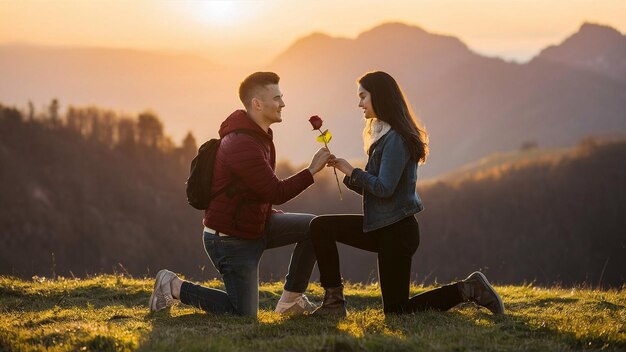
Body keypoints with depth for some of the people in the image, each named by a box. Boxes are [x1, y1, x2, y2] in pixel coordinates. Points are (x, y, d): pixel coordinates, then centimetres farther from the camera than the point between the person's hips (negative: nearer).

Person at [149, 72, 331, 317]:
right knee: (245, 314, -6)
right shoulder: (242, 145, -26)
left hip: (255, 226, 10)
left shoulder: (258, 135, 8)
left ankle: (291, 301, 9)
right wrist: (312, 170, -20)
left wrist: (269, 211, 10)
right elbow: (276, 193, -27)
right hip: (230, 239, -10)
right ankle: (174, 287, 6)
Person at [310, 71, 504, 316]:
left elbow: (384, 188, -23)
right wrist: (345, 171, 1)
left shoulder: (396, 139, -18)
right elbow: (370, 187, 15)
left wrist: (352, 171, -11)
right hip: (381, 226, 10)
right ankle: (333, 301, 0)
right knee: (320, 227, 0)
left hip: (397, 231, -10)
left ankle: (467, 290, 4)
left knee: (396, 311, -2)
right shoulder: (383, 135, 14)